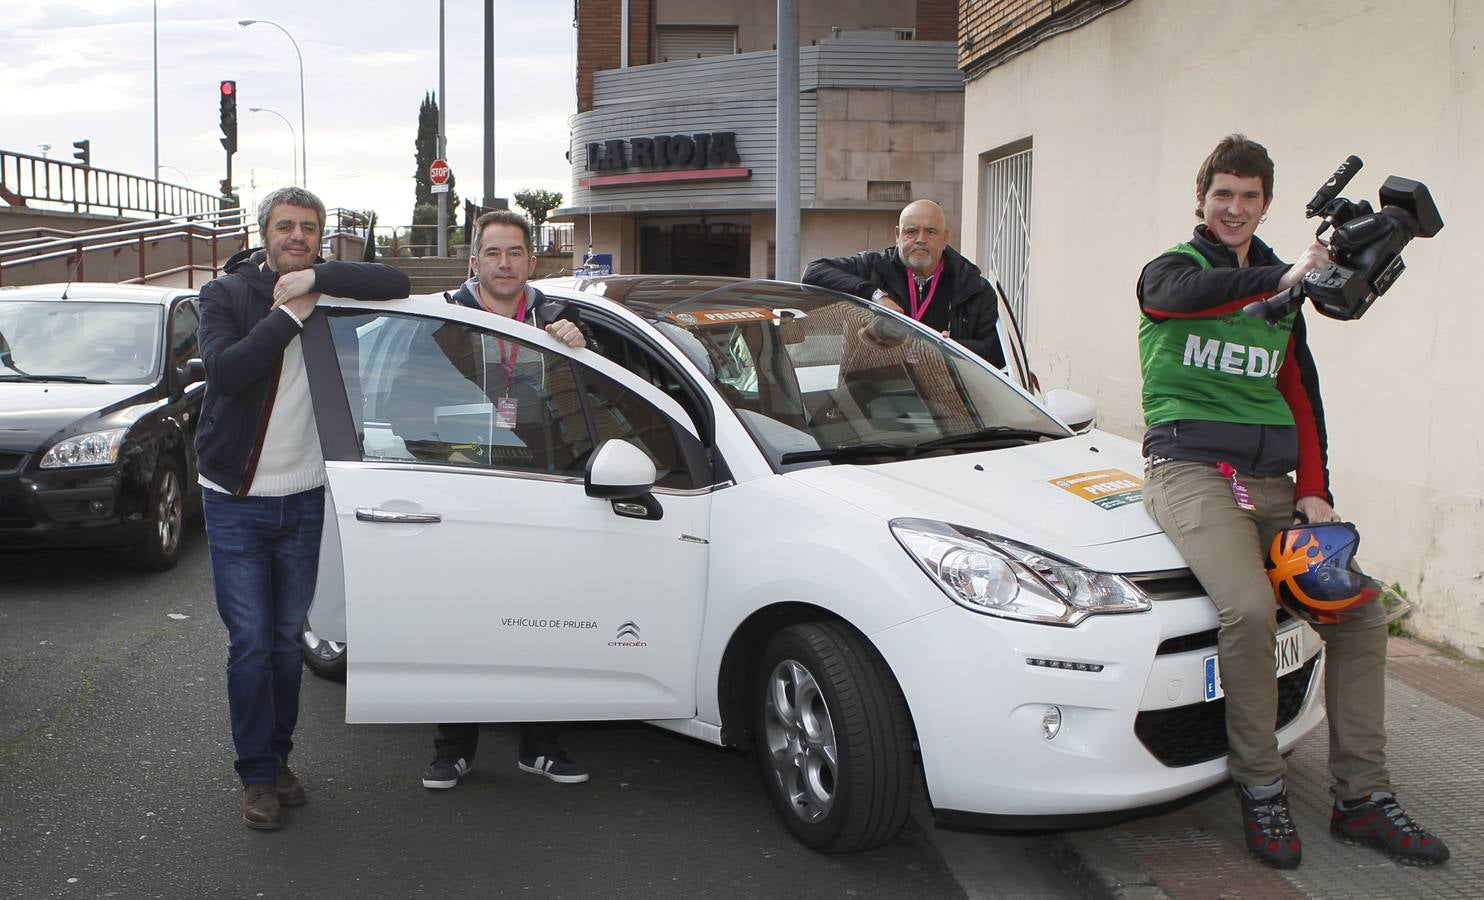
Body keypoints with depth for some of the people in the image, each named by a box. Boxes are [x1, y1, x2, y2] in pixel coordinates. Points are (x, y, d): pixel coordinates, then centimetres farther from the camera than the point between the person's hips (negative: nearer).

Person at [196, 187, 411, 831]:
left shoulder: (325, 292, 4)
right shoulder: (226, 294, -3)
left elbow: (397, 285, -13)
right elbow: (224, 370, -21)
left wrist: (315, 279, -19)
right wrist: (289, 316, -20)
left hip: (304, 499, 3)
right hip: (236, 501, -2)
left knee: (287, 640, 11)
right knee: (250, 643, -1)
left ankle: (278, 758, 25)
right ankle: (258, 775, 11)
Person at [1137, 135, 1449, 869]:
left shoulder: (1280, 293, 21)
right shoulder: (1170, 268, 5)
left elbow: (1300, 394, 19)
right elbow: (1185, 295, -22)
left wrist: (1314, 489, 6)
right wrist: (1280, 278, -33)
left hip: (1270, 477, 6)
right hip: (1191, 468, -6)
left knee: (1357, 606, -4)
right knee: (1250, 608, -28)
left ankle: (1361, 798, 8)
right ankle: (1260, 790, -9)